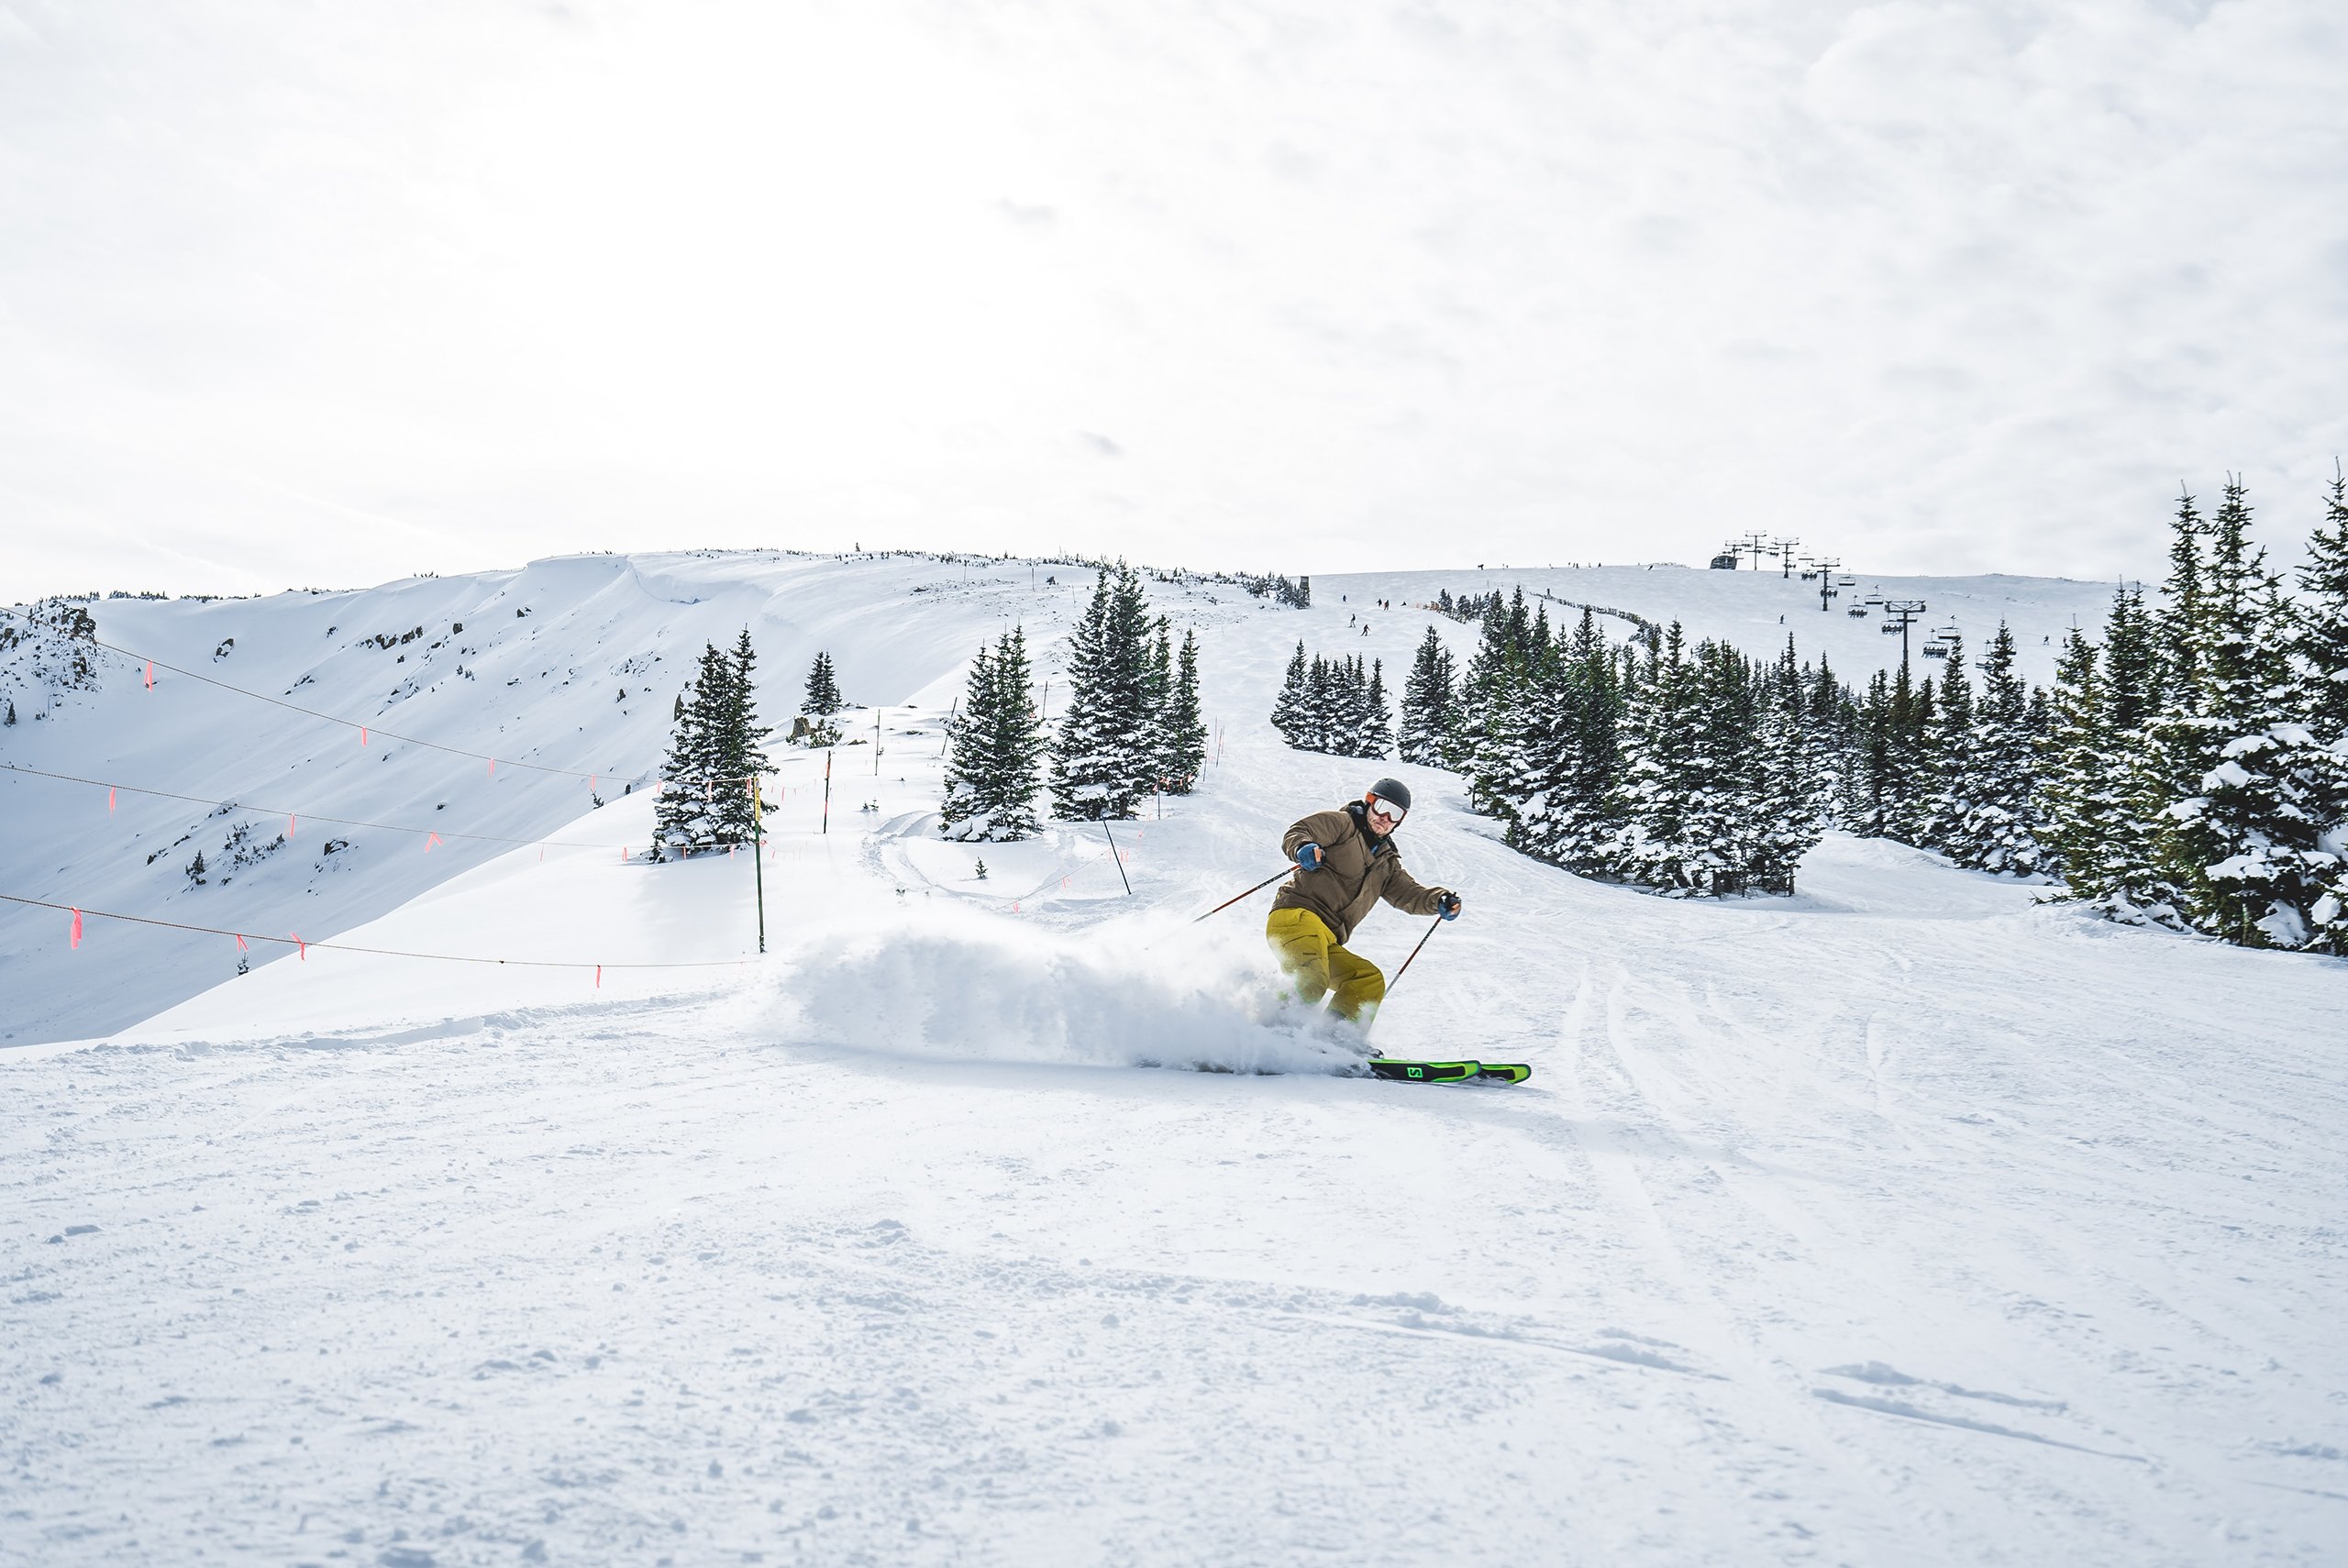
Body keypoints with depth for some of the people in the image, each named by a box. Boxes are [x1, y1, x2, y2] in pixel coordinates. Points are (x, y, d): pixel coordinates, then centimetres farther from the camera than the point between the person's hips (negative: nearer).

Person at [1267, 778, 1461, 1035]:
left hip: (1327, 942, 8)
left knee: (1370, 979, -3)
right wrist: (1304, 848, -29)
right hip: (1296, 915, -8)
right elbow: (1295, 834, -4)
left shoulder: (1386, 862, 29)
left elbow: (1408, 893, 18)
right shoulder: (1341, 823, 9)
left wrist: (1440, 901, -3)